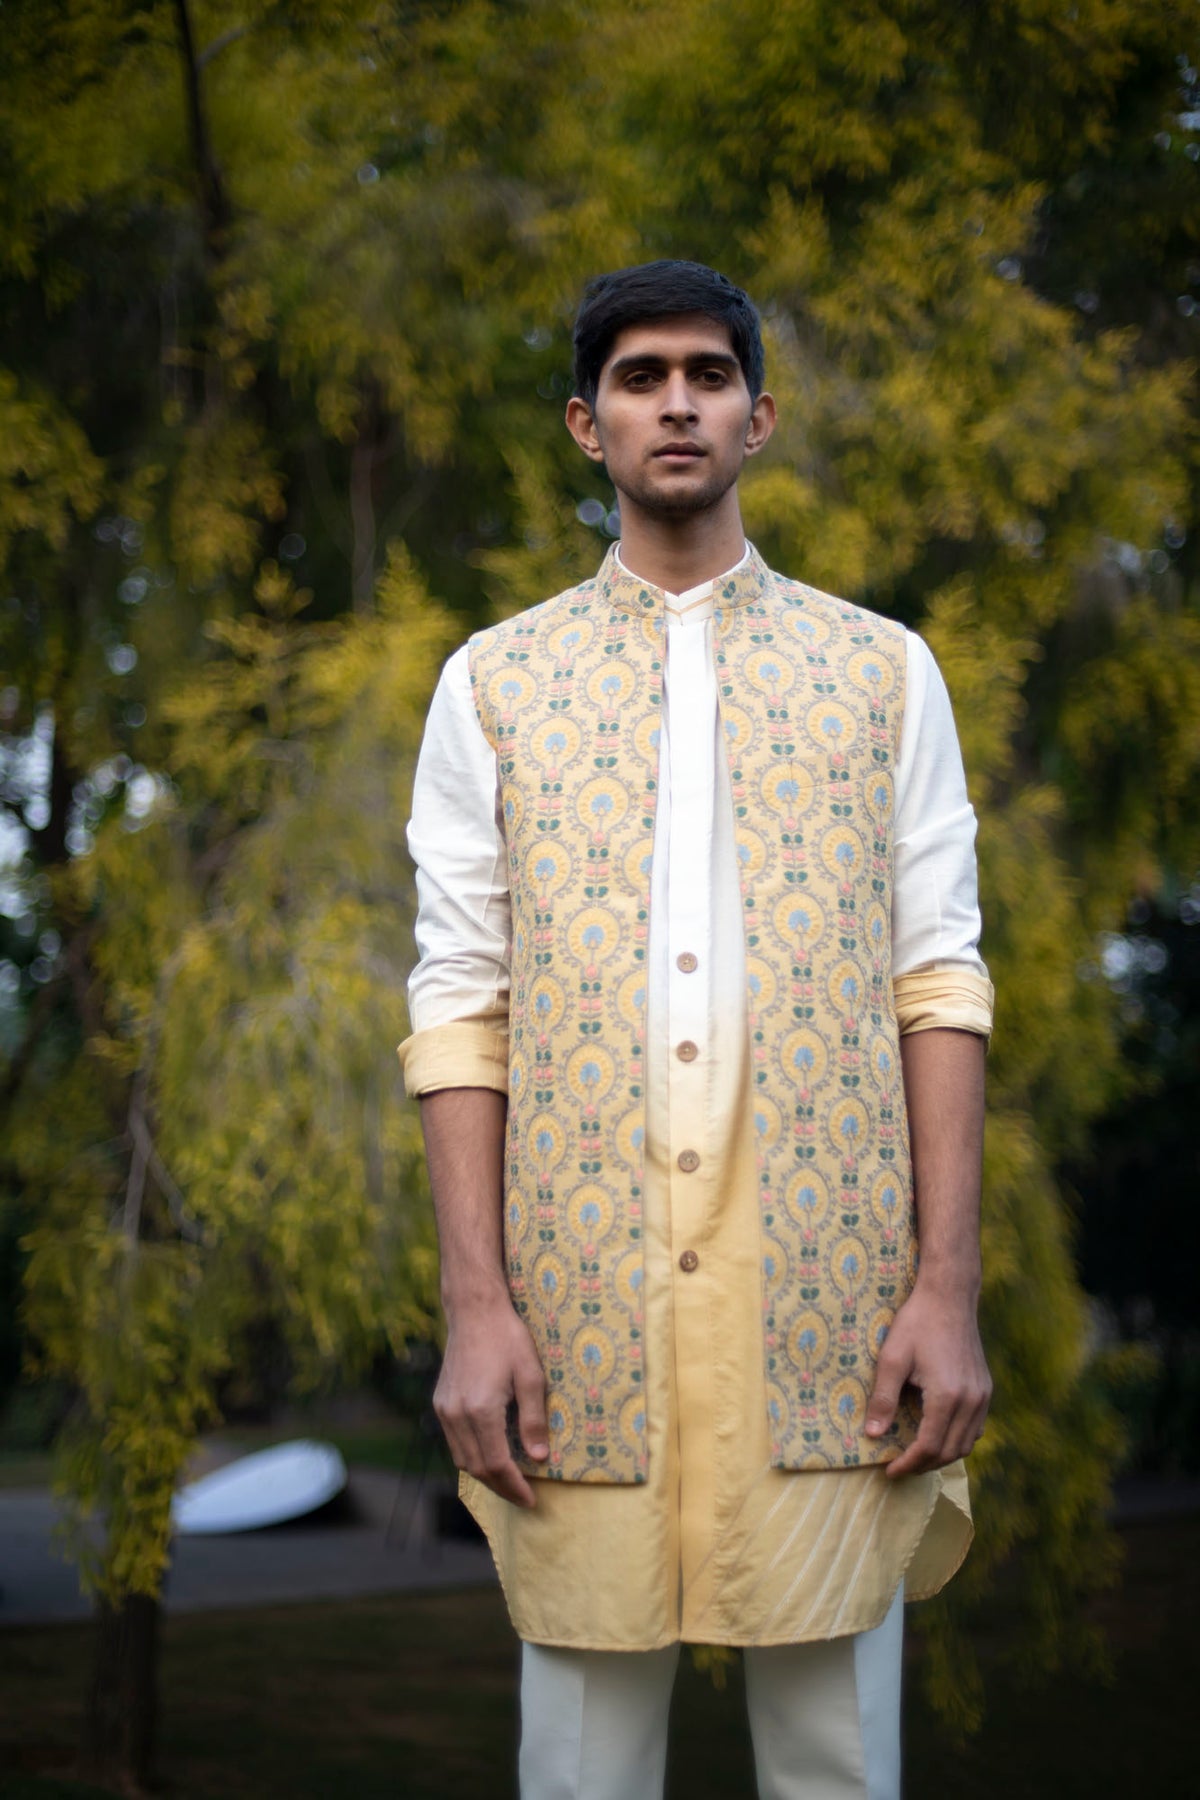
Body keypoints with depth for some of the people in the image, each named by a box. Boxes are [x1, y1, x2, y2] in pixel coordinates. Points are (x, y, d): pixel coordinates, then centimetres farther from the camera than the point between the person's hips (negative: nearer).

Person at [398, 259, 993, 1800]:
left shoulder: (883, 673, 10)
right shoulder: (495, 682, 10)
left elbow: (938, 987, 5)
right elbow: (459, 1005, 4)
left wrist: (949, 1290, -4)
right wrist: (474, 1305, -5)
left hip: (830, 1305, 0)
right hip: (577, 1302, 0)